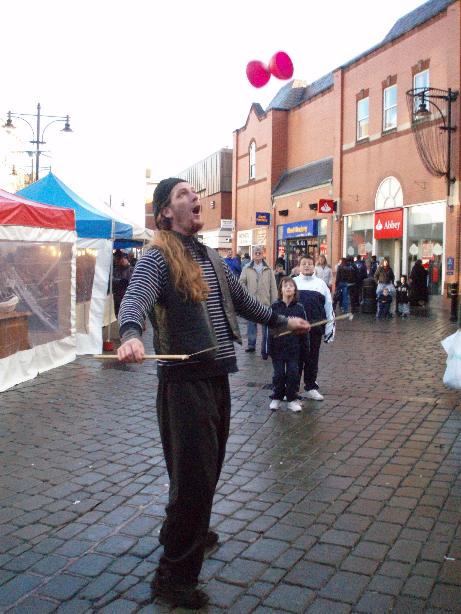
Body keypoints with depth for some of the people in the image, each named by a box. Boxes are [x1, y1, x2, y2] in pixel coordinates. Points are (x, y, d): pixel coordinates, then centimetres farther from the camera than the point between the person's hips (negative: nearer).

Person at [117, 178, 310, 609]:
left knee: (209, 467, 20)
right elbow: (135, 299, -29)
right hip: (183, 379, -8)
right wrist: (131, 335, -50)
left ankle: (189, 532, 44)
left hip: (217, 376, 8)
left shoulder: (210, 258, 15)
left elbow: (240, 299, 27)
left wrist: (282, 321, 35)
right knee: (193, 475, -5)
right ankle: (173, 577, 10)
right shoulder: (157, 258, -10)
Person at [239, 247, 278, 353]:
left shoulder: (268, 269, 0)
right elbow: (241, 282, 2)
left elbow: (273, 287, 1)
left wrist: (274, 302, -2)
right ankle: (251, 345, 22)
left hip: (265, 302, -1)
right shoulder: (247, 269, 1)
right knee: (251, 324, 10)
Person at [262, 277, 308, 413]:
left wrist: (304, 348, 5)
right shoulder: (274, 307, -5)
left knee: (293, 373, 4)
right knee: (278, 374, 6)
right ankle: (277, 398, 22)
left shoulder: (299, 308, -1)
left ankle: (292, 399, 17)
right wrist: (266, 349, -7)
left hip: (294, 348, 1)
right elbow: (268, 328, -5)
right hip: (278, 347, -1)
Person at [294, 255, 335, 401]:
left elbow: (328, 307, 9)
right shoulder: (293, 282, 6)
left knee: (312, 358, 9)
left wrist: (330, 329, 5)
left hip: (315, 327, 1)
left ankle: (311, 388, 21)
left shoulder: (321, 284, 9)